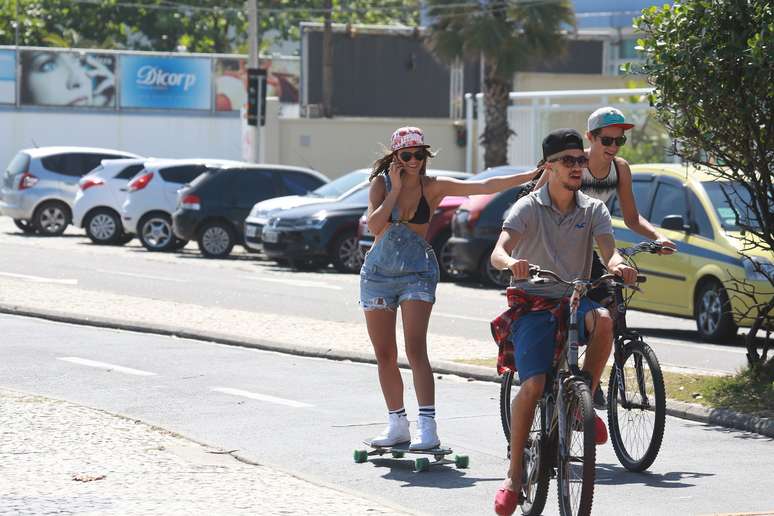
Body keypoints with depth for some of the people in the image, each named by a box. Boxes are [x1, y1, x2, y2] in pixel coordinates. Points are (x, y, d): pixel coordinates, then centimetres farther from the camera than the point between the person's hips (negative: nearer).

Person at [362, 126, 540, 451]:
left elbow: (484, 186, -10)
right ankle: (397, 424, 17)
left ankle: (427, 424, -21)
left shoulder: (433, 187, -4)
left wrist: (531, 176, -16)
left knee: (416, 350, -16)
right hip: (378, 274, 2)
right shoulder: (381, 184, -3)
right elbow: (374, 226, -18)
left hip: (418, 273, -2)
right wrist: (396, 190, -16)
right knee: (385, 355, 6)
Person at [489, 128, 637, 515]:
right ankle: (514, 476, -9)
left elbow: (608, 249, -10)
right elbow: (497, 252, -18)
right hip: (532, 304, -2)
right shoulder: (528, 208, -4)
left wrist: (616, 264, -35)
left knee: (602, 320, -35)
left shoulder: (593, 210, 6)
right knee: (532, 385, -22)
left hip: (574, 299, 2)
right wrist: (510, 262, -44)